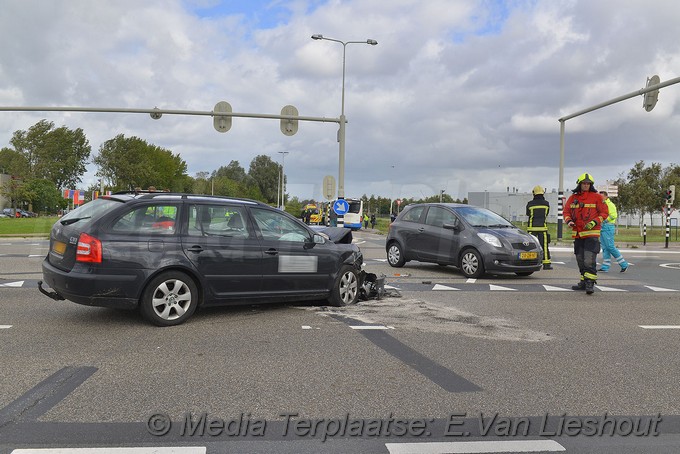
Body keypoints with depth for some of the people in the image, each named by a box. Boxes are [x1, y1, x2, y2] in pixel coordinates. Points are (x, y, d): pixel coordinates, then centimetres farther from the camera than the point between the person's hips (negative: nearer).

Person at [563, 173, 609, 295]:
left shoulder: (597, 197, -1)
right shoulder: (573, 198, 11)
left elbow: (604, 212, -2)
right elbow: (566, 211, 12)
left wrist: (595, 222, -16)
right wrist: (569, 221, -8)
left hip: (592, 233, -5)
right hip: (577, 234, 5)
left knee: (589, 259, -15)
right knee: (580, 259, 11)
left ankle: (590, 283, -15)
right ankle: (584, 282, 21)